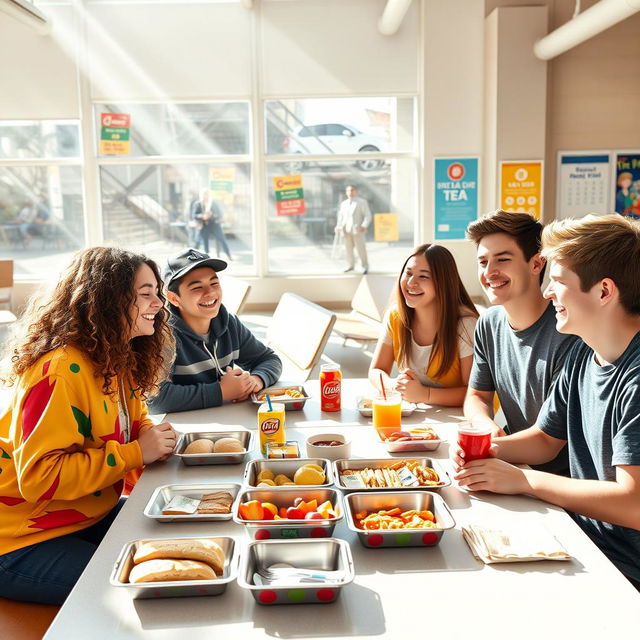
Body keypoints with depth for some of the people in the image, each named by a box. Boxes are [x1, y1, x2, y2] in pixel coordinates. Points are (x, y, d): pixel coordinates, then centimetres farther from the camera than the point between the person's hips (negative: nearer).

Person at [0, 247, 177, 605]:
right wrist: (135, 454, -26)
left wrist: (154, 437, -9)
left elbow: (133, 420, 17)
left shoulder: (118, 359, 3)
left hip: (93, 518, 9)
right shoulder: (62, 370, -26)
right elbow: (38, 478, -29)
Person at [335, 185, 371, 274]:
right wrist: (339, 226, 3)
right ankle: (350, 266, 16)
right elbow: (340, 216, 22)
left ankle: (365, 266, 6)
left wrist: (364, 226, -16)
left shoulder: (362, 202, 5)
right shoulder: (343, 204, 18)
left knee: (361, 248, -6)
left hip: (358, 230, -4)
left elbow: (368, 215, 0)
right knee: (348, 249, 4)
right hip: (346, 230, 4)